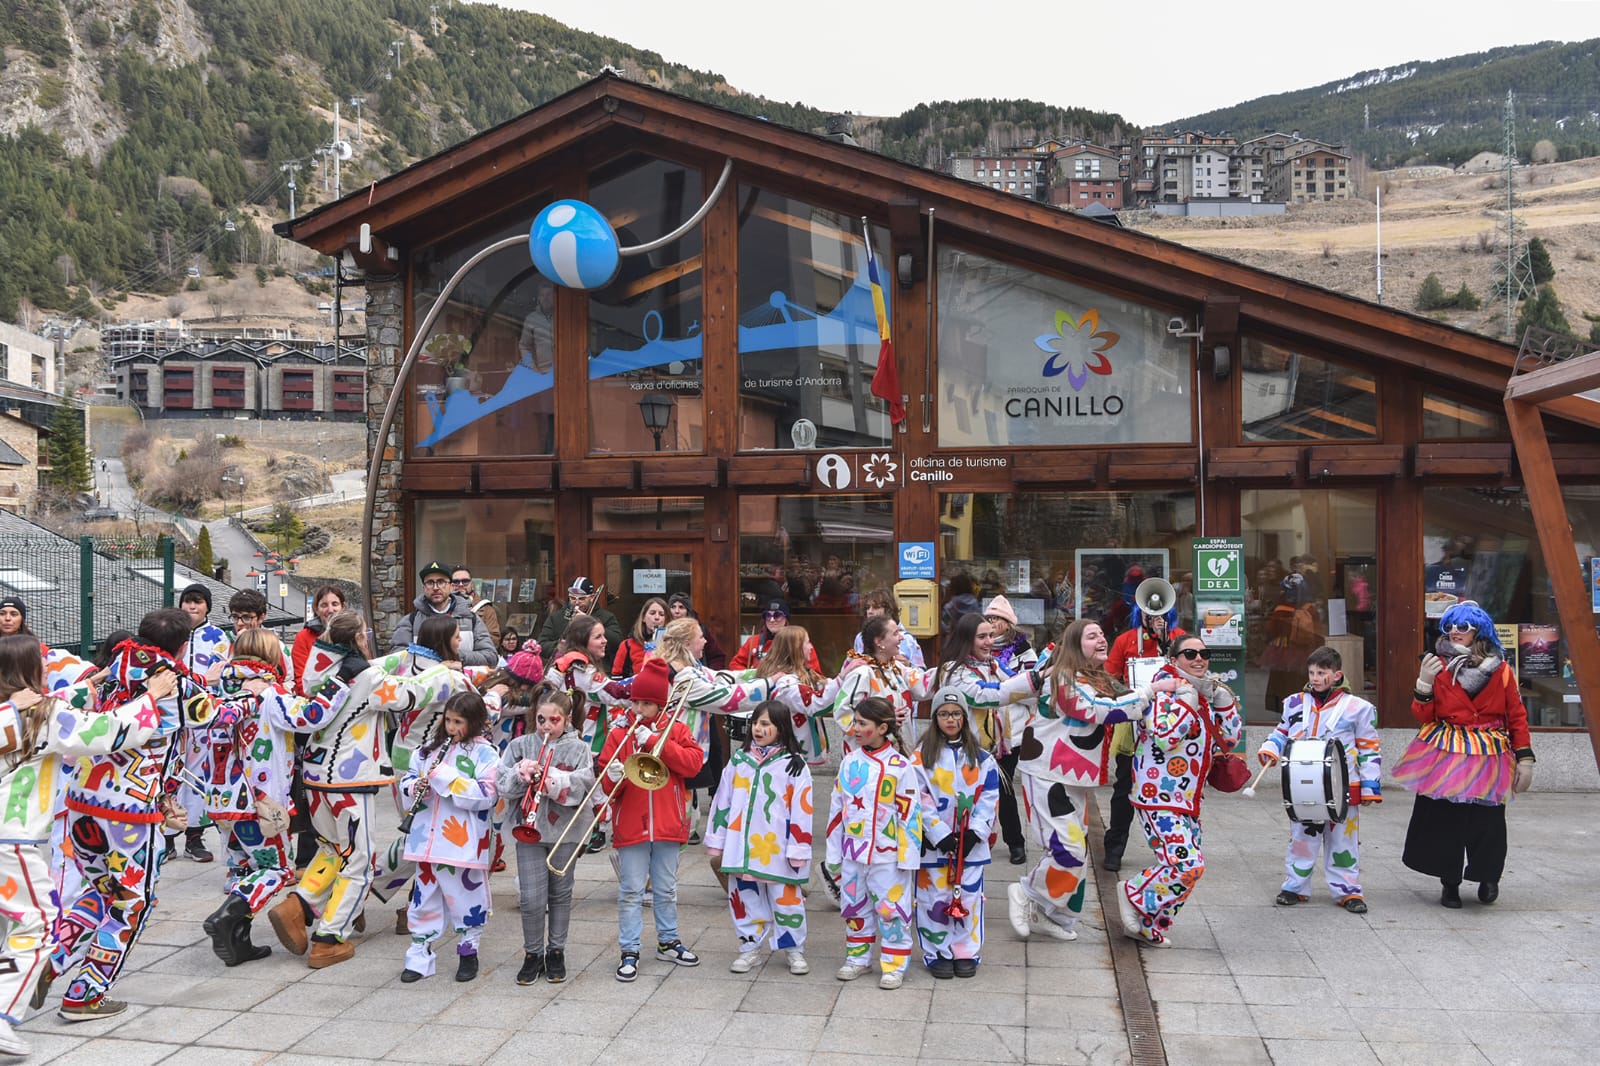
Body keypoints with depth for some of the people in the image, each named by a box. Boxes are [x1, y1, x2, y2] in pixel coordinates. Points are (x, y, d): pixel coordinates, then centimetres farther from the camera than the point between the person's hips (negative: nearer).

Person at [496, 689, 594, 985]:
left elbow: (583, 788, -11)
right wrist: (520, 774, -20)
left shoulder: (579, 749, 1)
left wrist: (554, 781, -25)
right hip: (528, 829, 0)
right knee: (531, 899, -3)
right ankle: (533, 954, 14)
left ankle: (556, 952, 26)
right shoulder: (520, 745, 4)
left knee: (560, 894, 12)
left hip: (565, 832, 0)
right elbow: (502, 784, -1)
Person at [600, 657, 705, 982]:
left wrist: (654, 741, -19)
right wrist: (614, 779, -26)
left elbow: (693, 763, -13)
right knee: (631, 892, 3)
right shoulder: (619, 734, 0)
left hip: (668, 824, 1)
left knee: (666, 889, 15)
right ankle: (629, 951, 10)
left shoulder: (675, 730, 3)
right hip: (630, 826, -1)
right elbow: (609, 787, -2)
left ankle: (668, 942, 29)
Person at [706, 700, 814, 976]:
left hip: (777, 848, -4)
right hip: (740, 847, 4)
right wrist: (716, 844, 9)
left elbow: (802, 810, -6)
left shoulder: (794, 764, -3)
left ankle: (795, 950, 17)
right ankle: (749, 947, 24)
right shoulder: (739, 760, 9)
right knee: (744, 897, 9)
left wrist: (798, 850, -10)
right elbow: (722, 802, 11)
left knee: (786, 899, 1)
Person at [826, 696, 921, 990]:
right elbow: (837, 810, 9)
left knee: (891, 910, 1)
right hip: (853, 852, 5)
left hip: (887, 855, -5)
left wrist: (908, 857, -10)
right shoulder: (850, 762, 4)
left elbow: (909, 813, -9)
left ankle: (894, 965, 14)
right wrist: (835, 855, 10)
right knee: (854, 907, 14)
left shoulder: (900, 766, -11)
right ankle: (857, 957, 30)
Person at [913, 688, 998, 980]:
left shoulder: (981, 758, 5)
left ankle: (966, 953, 20)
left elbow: (989, 797, 2)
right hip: (934, 842, -2)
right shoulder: (922, 756, -2)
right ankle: (937, 953, 16)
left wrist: (974, 834, -9)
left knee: (968, 897, 5)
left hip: (970, 842, 2)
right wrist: (941, 835, -13)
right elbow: (921, 800, -6)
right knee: (935, 898, 3)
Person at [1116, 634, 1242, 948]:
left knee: (1184, 867, 12)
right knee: (1187, 864, -19)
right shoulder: (1165, 689, -12)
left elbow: (1230, 739, 13)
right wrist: (1188, 697, -22)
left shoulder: (1206, 694, 14)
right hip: (1158, 796, -9)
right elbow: (1163, 736, -26)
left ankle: (1148, 927, 25)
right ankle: (1133, 894, 2)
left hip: (1187, 800, 9)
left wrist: (1223, 700, 1)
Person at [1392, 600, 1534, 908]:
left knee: (1486, 822, 1)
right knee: (1444, 820, -1)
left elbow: (1517, 716, 6)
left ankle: (1488, 877, 30)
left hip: (1488, 759, 0)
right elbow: (1422, 717, 0)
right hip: (1444, 756, 0)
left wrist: (1525, 757, 1)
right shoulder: (1437, 665, 3)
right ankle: (1449, 883, 19)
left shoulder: (1500, 669, 5)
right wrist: (1424, 684, -15)